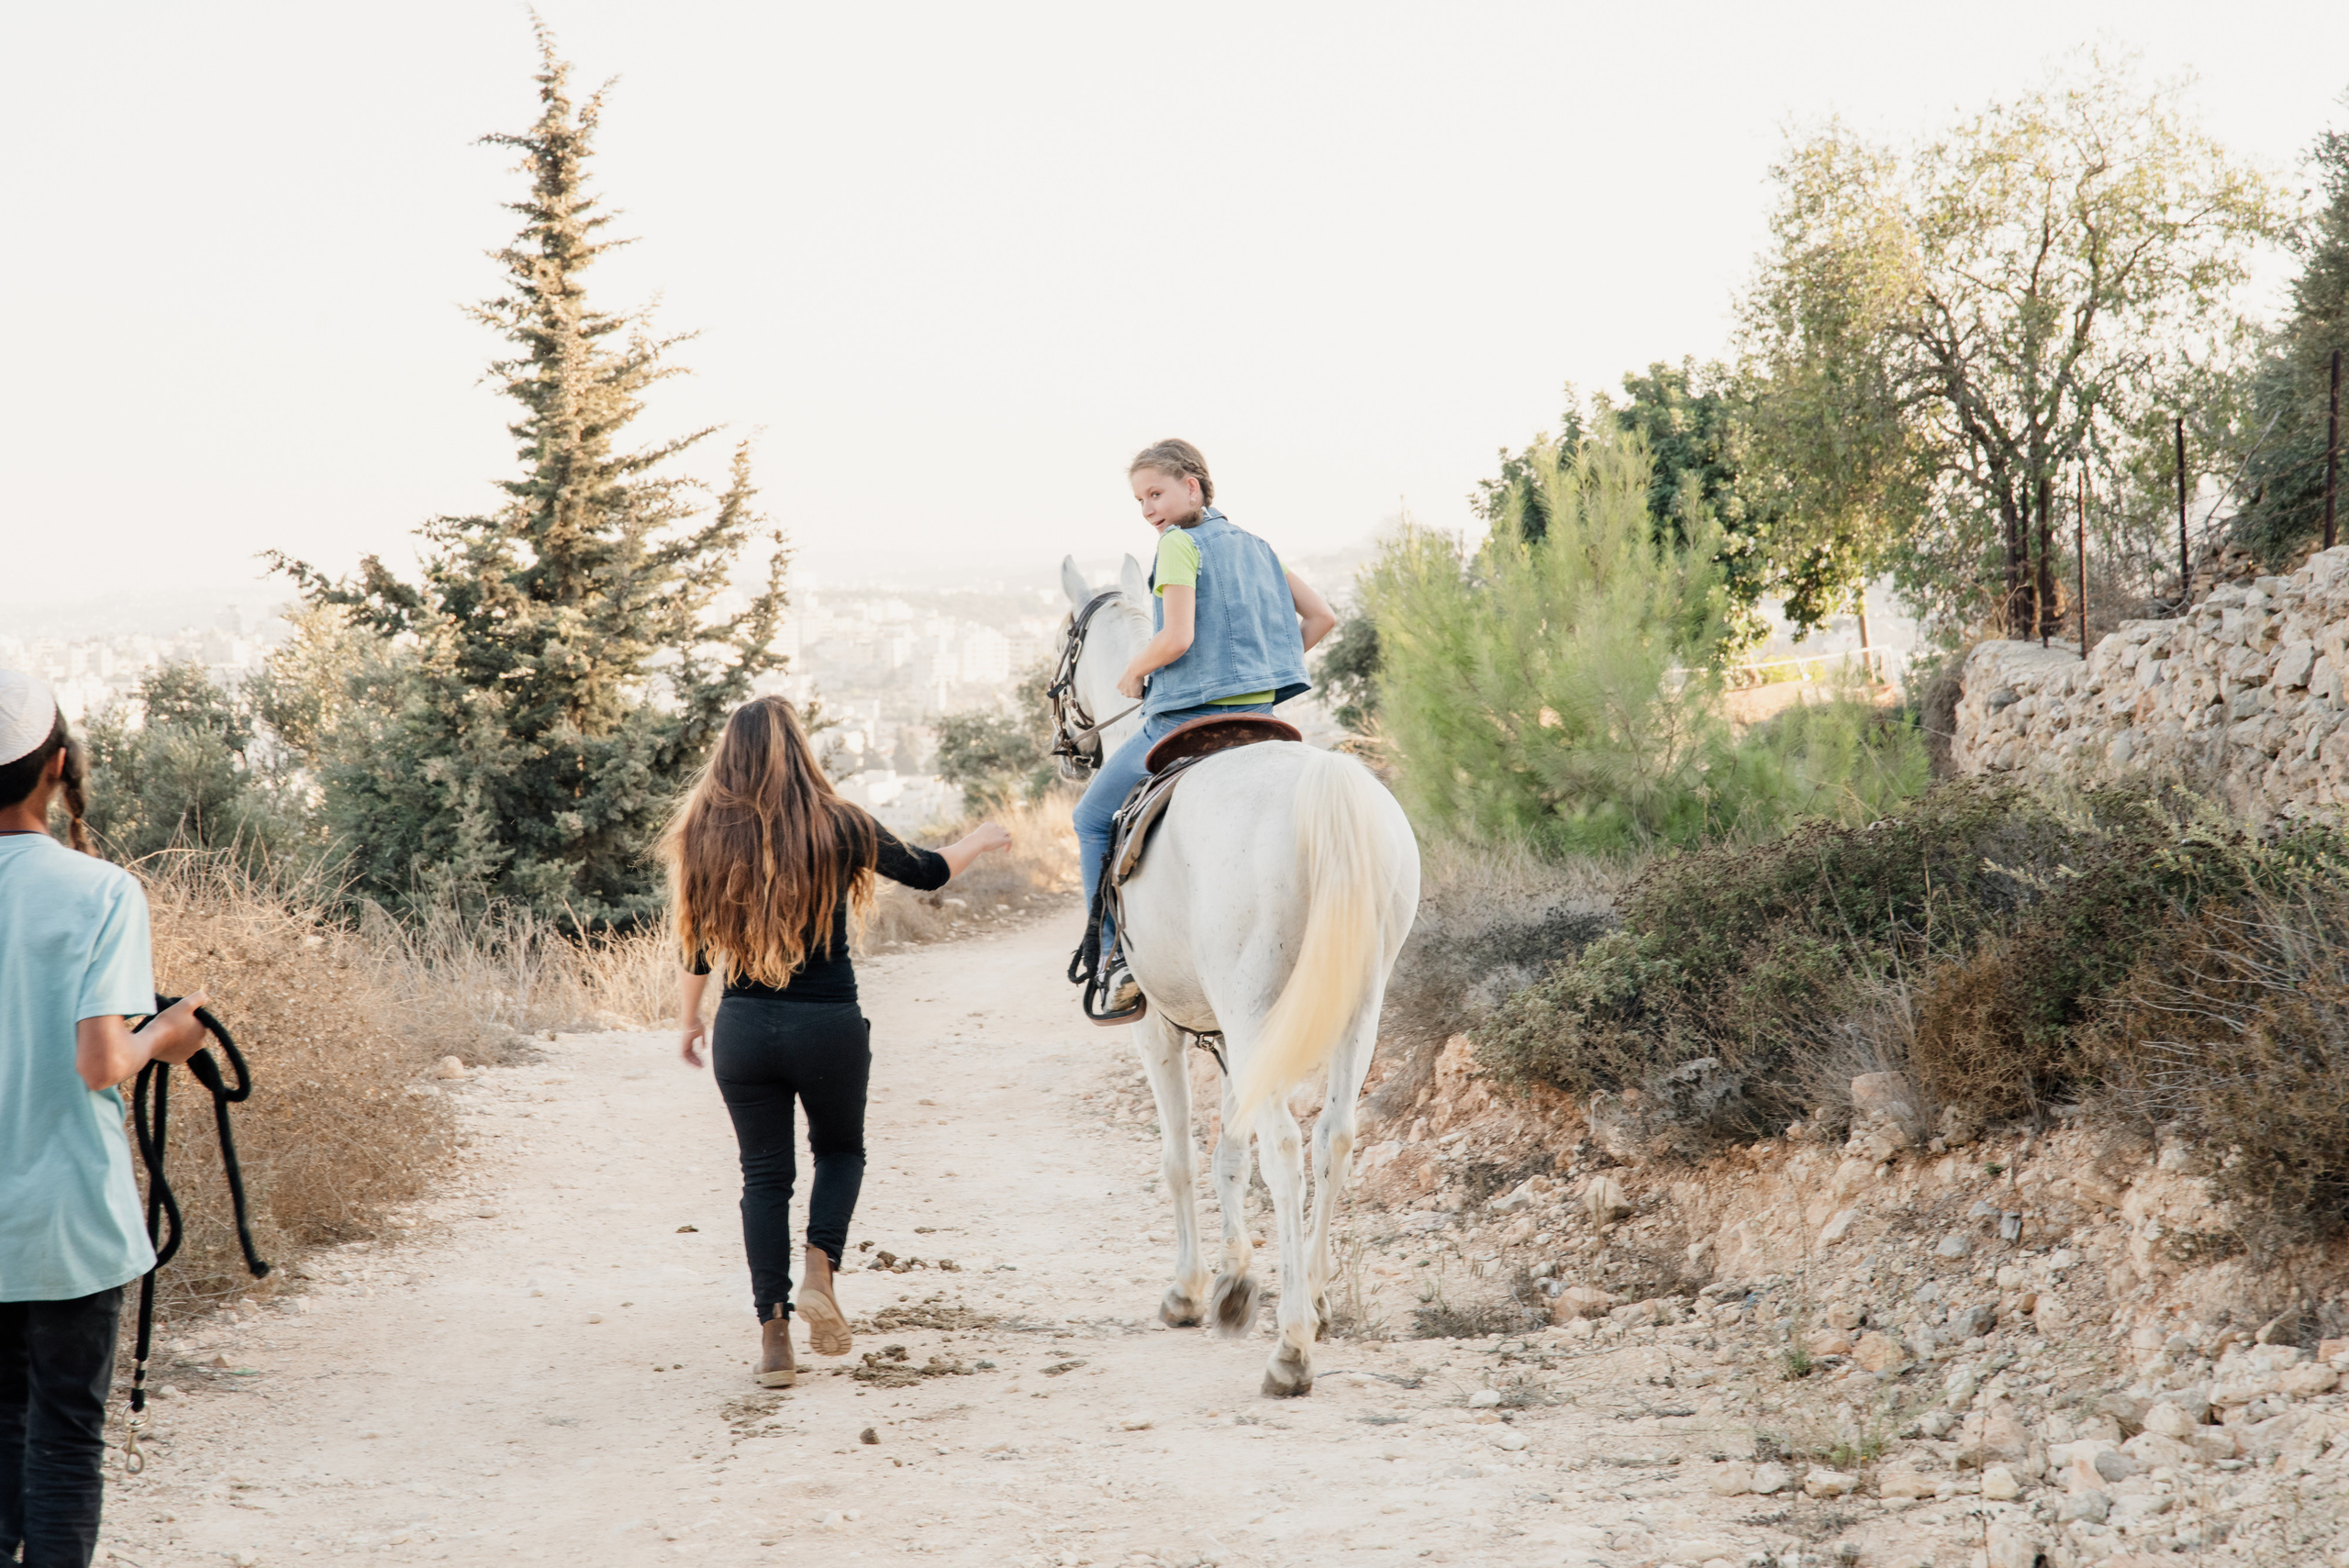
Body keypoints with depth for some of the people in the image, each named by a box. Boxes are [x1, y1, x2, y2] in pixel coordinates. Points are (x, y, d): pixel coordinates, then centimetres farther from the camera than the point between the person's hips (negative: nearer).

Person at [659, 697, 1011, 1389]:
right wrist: (981, 840, 27)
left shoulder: (705, 836, -2)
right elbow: (927, 872, 8)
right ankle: (820, 1270, -2)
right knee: (840, 1150, 22)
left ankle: (773, 1334, 7)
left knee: (765, 1174, 11)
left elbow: (697, 946, 6)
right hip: (829, 1025, -1)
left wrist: (687, 1021, 21)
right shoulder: (838, 828, -8)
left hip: (743, 1029, 2)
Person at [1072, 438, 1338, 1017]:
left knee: (1093, 819, 10)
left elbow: (1176, 639, -20)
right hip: (1259, 717, 7)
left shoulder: (1180, 543, -9)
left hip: (1187, 717, -7)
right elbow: (1321, 616, 13)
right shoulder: (1255, 545, 14)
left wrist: (1132, 674, -3)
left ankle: (1121, 965, 1)